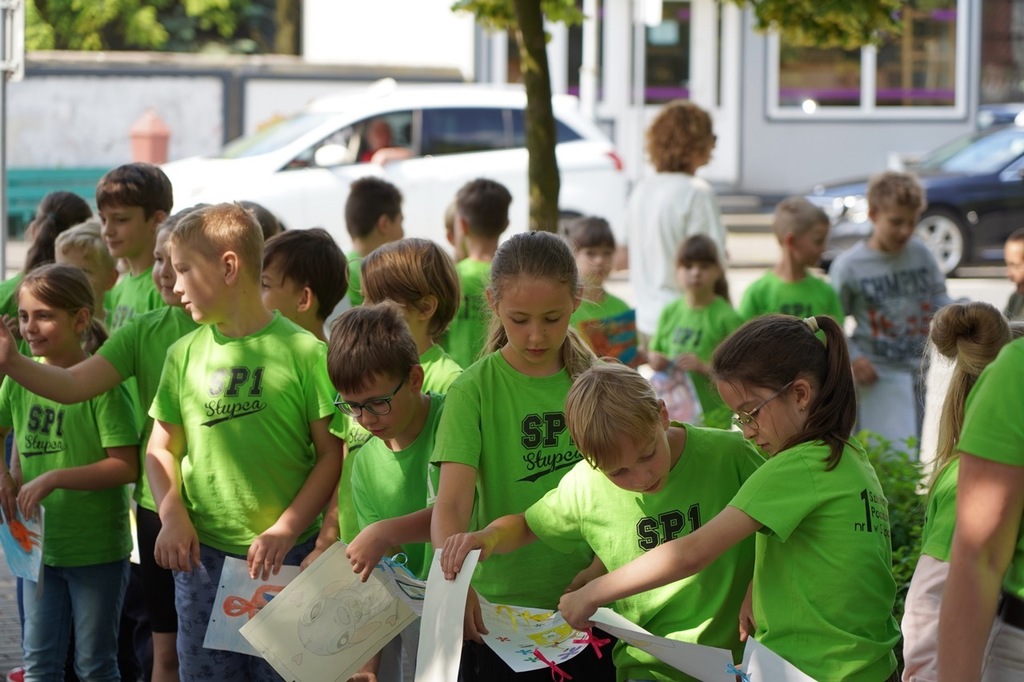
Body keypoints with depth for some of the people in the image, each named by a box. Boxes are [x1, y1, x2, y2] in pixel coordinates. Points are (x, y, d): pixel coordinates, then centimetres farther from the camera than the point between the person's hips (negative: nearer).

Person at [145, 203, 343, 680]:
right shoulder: (185, 354, 6)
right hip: (201, 555, 4)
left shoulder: (303, 351, -7)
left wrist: (285, 530, -15)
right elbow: (162, 449, 11)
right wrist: (172, 516, -6)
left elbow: (331, 456, -6)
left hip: (285, 556, -4)